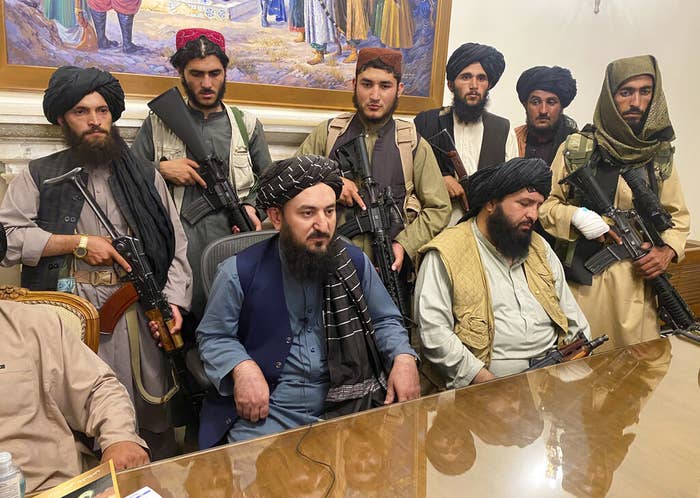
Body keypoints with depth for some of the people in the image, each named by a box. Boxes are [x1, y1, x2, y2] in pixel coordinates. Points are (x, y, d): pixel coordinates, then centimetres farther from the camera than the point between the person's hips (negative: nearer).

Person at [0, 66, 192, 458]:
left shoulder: (146, 177, 13)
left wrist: (173, 301, -6)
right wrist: (77, 243, -8)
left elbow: (176, 246, 7)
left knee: (152, 422, 6)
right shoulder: (40, 176, 10)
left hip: (138, 315, 1)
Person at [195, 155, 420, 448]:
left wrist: (403, 357, -7)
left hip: (344, 404, 3)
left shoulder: (355, 262, 1)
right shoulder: (240, 273, -7)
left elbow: (385, 321, 13)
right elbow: (213, 337, 5)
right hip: (265, 412, -2)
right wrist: (242, 367, -15)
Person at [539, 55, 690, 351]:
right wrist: (575, 215, -17)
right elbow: (545, 204, 2)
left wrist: (668, 250, -3)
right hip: (582, 280, -3)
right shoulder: (576, 148, -1)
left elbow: (678, 215, 15)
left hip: (638, 279, 3)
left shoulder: (660, 154, 9)